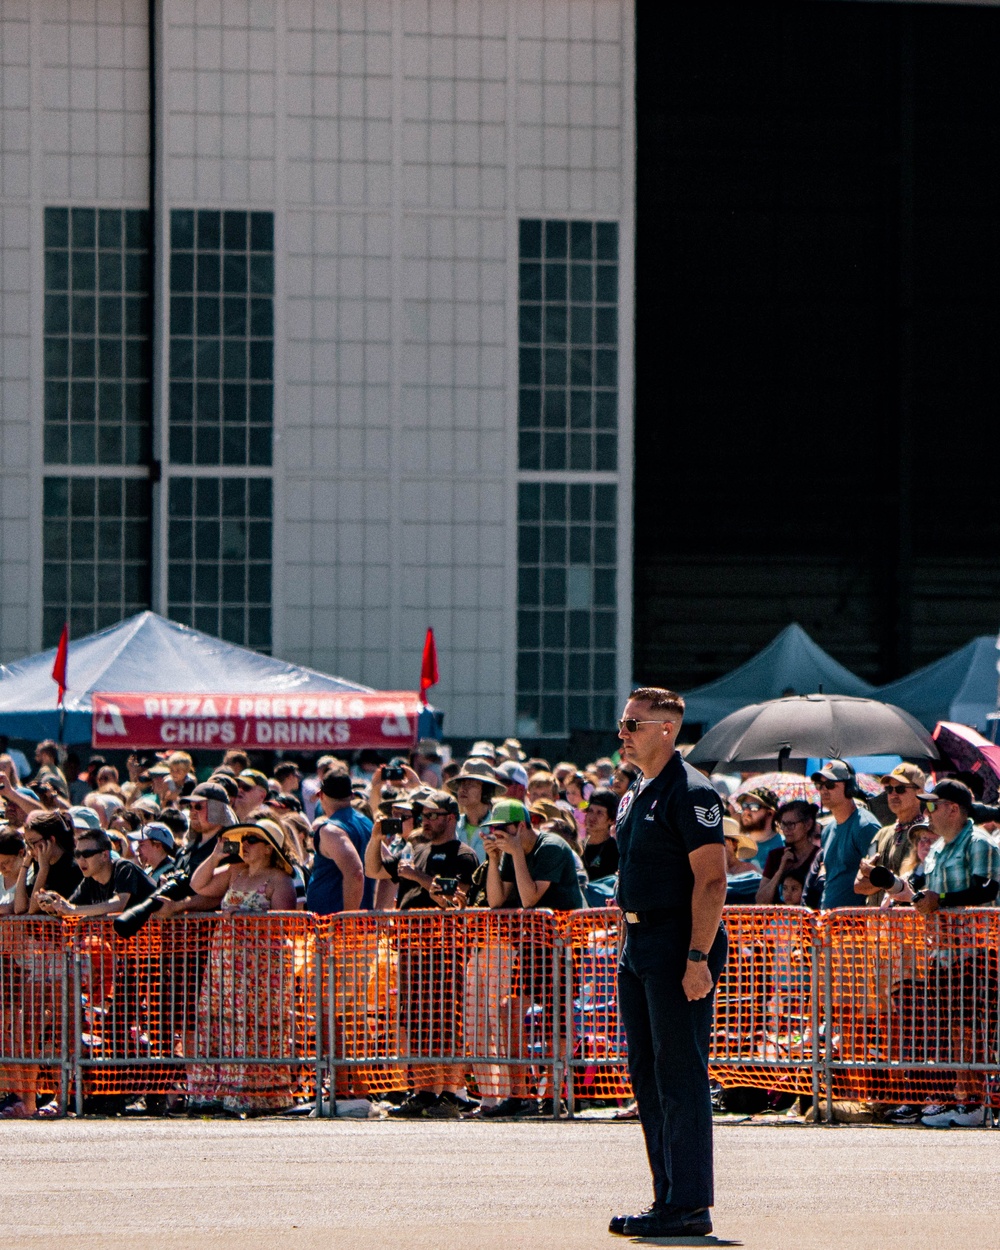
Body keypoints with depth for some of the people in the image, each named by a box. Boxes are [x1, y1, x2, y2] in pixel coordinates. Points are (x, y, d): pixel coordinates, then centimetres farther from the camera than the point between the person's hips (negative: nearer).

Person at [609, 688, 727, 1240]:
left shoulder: (690, 792, -13)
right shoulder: (635, 795, 16)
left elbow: (711, 879, -18)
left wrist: (697, 957, -23)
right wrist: (630, 945, 19)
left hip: (679, 944, -10)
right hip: (638, 945, 10)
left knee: (681, 1077, -9)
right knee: (646, 1075, 11)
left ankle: (689, 1206, -8)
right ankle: (670, 1199, 17)